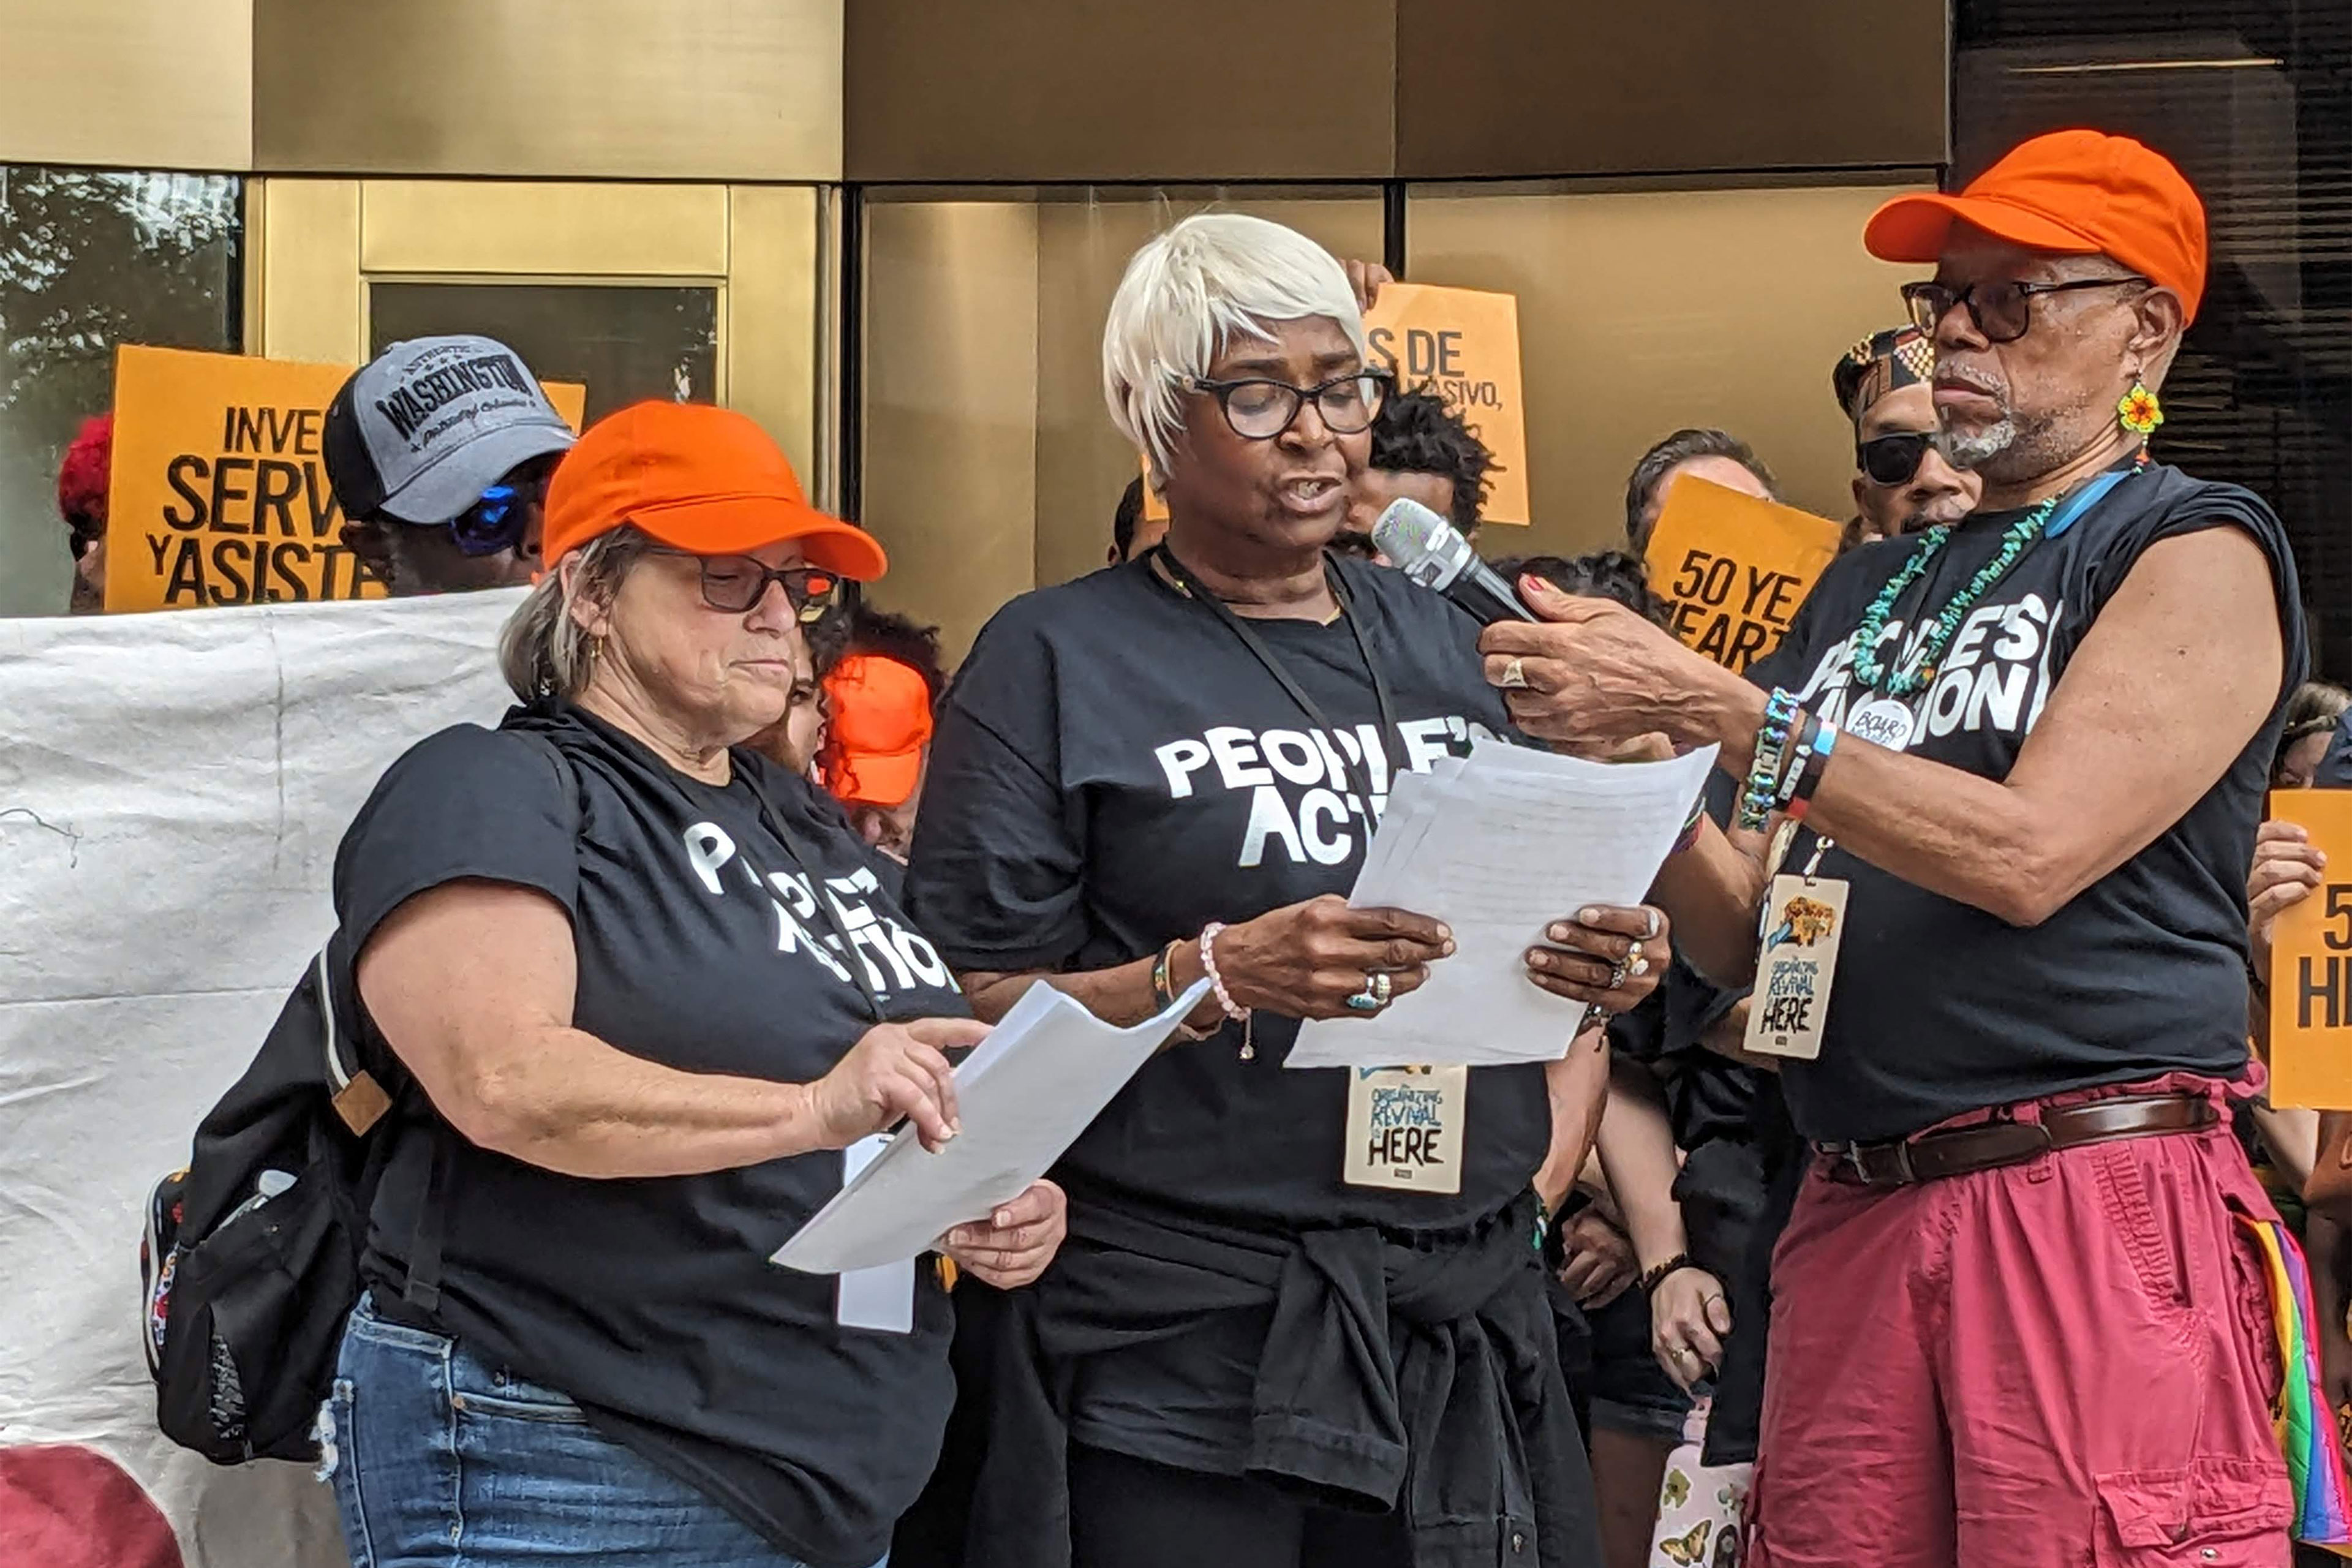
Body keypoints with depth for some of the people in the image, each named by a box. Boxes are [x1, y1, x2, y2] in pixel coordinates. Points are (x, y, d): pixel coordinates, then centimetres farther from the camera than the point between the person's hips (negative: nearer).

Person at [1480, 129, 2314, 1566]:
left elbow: (2029, 853, -14)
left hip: (2101, 1214, -6)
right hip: (1856, 1218, 6)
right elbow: (1745, 938, 17)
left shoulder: (2200, 555, 0)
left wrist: (1711, 705, -14)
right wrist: (1630, 757, -2)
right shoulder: (1868, 591, 20)